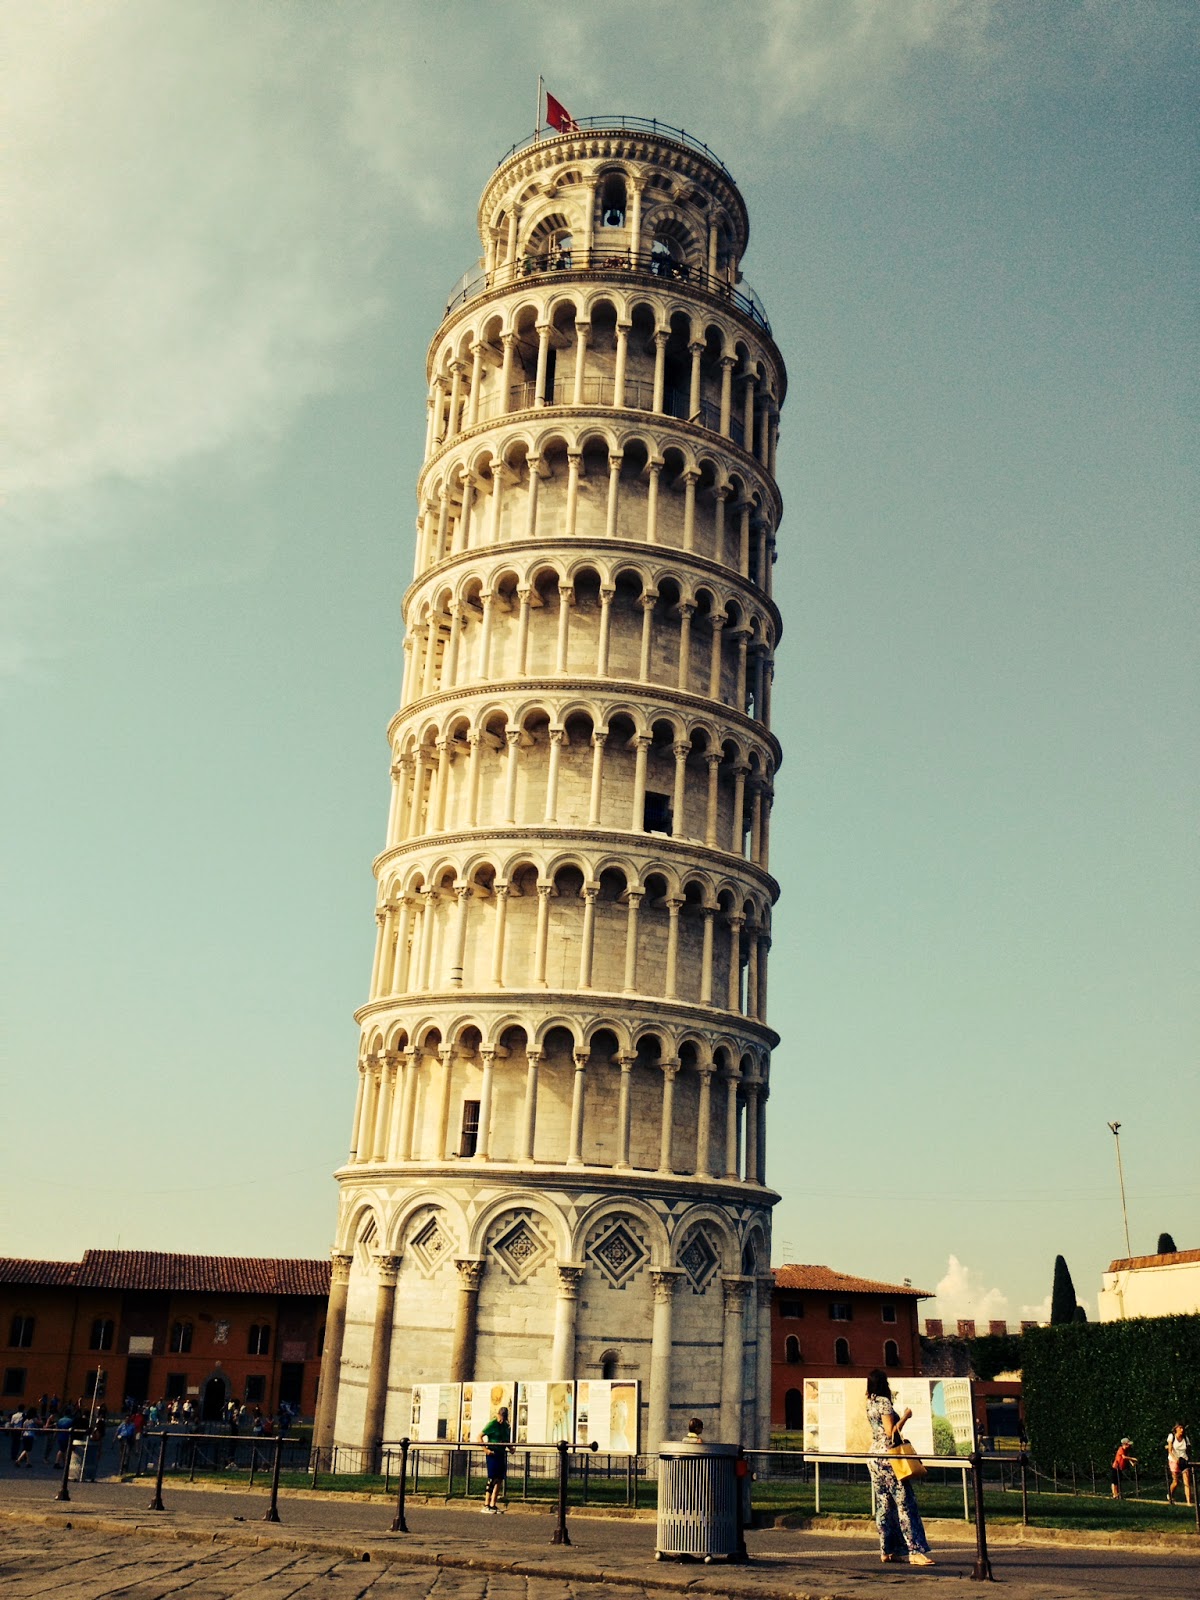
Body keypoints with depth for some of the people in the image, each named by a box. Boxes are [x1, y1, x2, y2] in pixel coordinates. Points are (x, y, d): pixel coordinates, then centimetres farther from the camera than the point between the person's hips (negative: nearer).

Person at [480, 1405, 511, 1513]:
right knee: (492, 1479, -9)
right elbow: (480, 1436, -12)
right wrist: (486, 1450, -21)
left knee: (500, 1480, 6)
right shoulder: (492, 1424, -10)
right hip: (493, 1454, -7)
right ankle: (486, 1505, -6)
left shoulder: (506, 1426, 11)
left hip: (502, 1454, 7)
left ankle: (493, 1504, 11)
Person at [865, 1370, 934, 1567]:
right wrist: (905, 1417, -7)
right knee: (905, 1504, -8)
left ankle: (887, 1551, 12)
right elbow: (891, 1432, -18)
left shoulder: (870, 1403, 12)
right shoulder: (884, 1402, -13)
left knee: (883, 1505, 10)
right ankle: (915, 1551, -11)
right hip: (888, 1457, -9)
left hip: (875, 1458, 9)